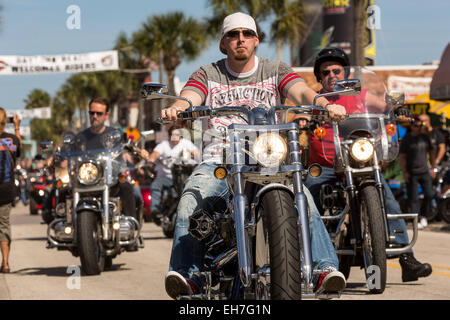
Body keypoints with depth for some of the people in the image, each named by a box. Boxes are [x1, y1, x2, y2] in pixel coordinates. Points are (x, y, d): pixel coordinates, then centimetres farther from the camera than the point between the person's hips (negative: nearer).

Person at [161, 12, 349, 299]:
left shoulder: (275, 71, 11)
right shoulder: (208, 75, 13)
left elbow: (302, 92, -7)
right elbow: (189, 98, -6)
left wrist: (324, 104, -31)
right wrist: (176, 109, -33)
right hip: (219, 161, 0)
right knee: (191, 200, -30)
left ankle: (326, 269, -32)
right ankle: (187, 274, -35)